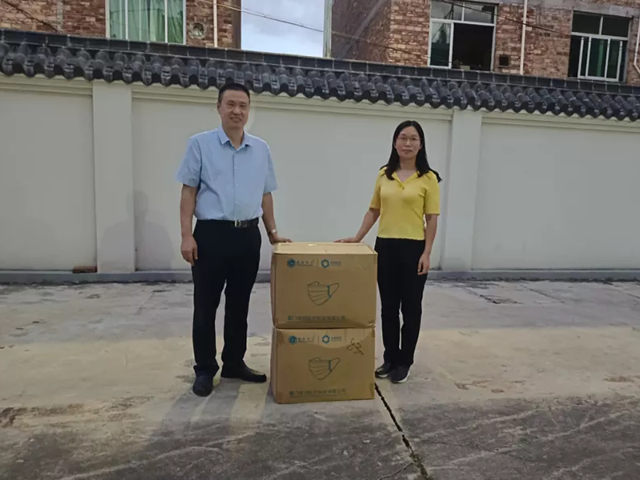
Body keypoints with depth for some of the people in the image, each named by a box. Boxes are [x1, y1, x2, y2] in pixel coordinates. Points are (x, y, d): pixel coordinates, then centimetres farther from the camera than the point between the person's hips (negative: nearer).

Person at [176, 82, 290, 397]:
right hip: (211, 234, -3)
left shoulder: (261, 149, 9)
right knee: (206, 305, 5)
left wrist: (273, 233, 14)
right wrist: (187, 235, -10)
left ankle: (234, 363, 27)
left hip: (248, 235, 4)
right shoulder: (200, 143, 0)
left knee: (239, 304, 12)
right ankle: (204, 370, 19)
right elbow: (188, 192, -3)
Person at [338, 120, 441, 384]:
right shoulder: (384, 174, 7)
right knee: (388, 307, 12)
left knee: (410, 307, 6)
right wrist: (357, 237, 6)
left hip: (413, 248, -3)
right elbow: (373, 210, 13)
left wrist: (427, 253, -10)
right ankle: (390, 358, 26)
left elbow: (432, 218, -4)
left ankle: (404, 362, 21)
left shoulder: (428, 178, -3)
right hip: (385, 247, 4)